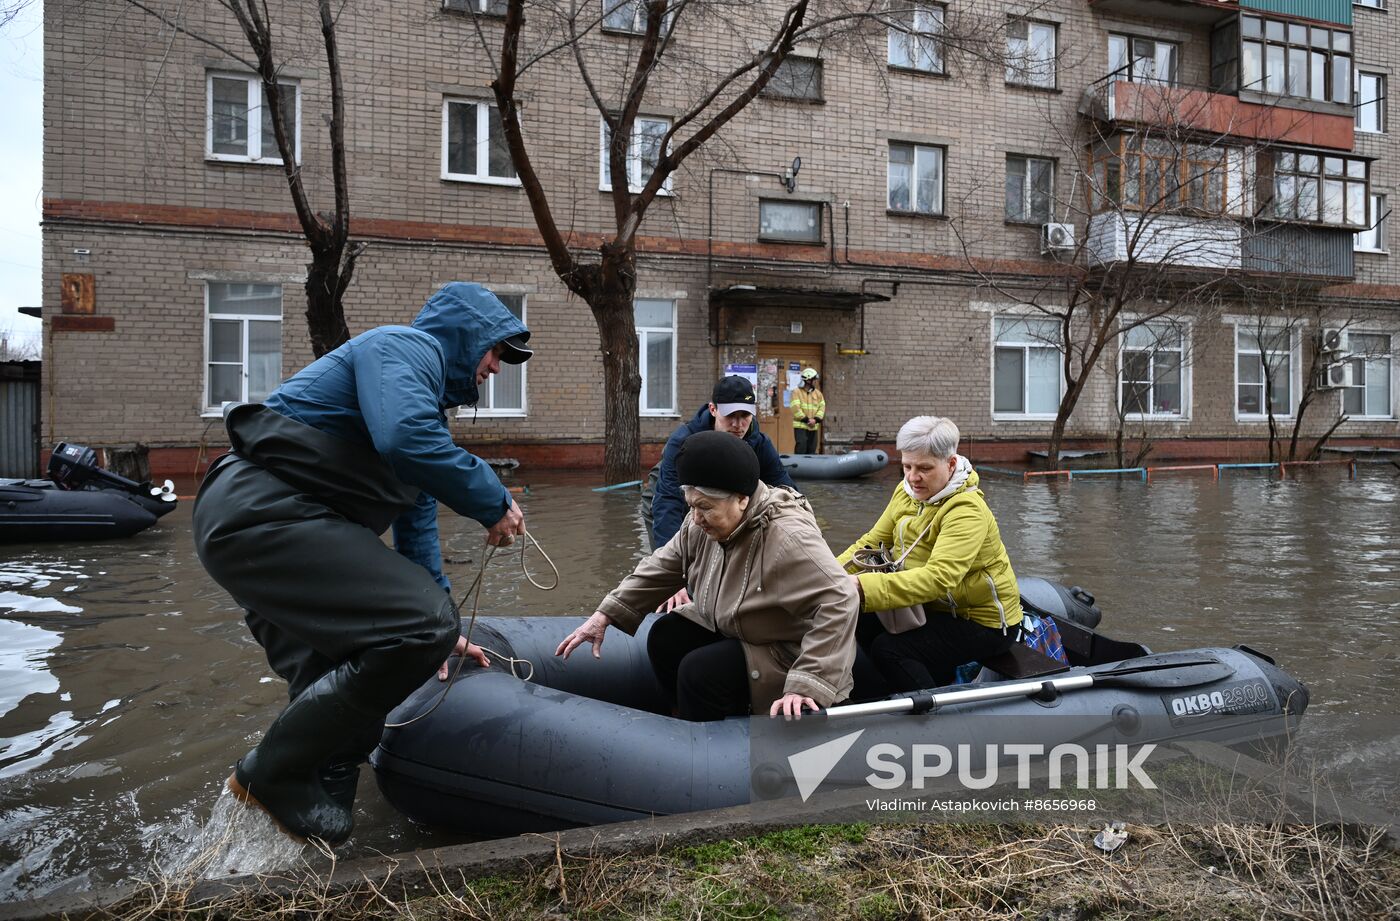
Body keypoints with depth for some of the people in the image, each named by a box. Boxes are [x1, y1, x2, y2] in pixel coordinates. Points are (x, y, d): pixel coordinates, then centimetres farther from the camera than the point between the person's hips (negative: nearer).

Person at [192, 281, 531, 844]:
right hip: (263, 512, -11)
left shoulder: (429, 400, 28)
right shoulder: (406, 347, -2)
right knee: (418, 629, -20)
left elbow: (417, 526, 31)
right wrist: (494, 504, -13)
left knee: (336, 698, 12)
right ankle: (273, 774, -4)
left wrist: (439, 629, 31)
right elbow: (404, 439, -26)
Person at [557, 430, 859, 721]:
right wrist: (605, 615, -6)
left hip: (786, 653, -8)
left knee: (699, 671, -22)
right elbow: (661, 567, 0)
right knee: (665, 637, -2)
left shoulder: (788, 537, -34)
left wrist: (806, 685, -43)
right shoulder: (703, 524, -9)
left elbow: (839, 601, -39)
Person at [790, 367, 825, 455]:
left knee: (811, 450, 9)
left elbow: (822, 407, 5)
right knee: (801, 449, -12)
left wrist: (815, 419, -11)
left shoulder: (818, 393, 12)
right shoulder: (797, 392, -4)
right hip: (800, 427, -5)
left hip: (814, 427, 5)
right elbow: (796, 409, -13)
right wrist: (807, 420, -16)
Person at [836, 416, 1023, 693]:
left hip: (983, 621, -8)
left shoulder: (967, 511, -26)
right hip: (937, 608, 8)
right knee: (864, 626, -6)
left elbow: (938, 578, -40)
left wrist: (864, 587, -50)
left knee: (888, 649, -22)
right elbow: (873, 541, 2)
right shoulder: (906, 491, -2)